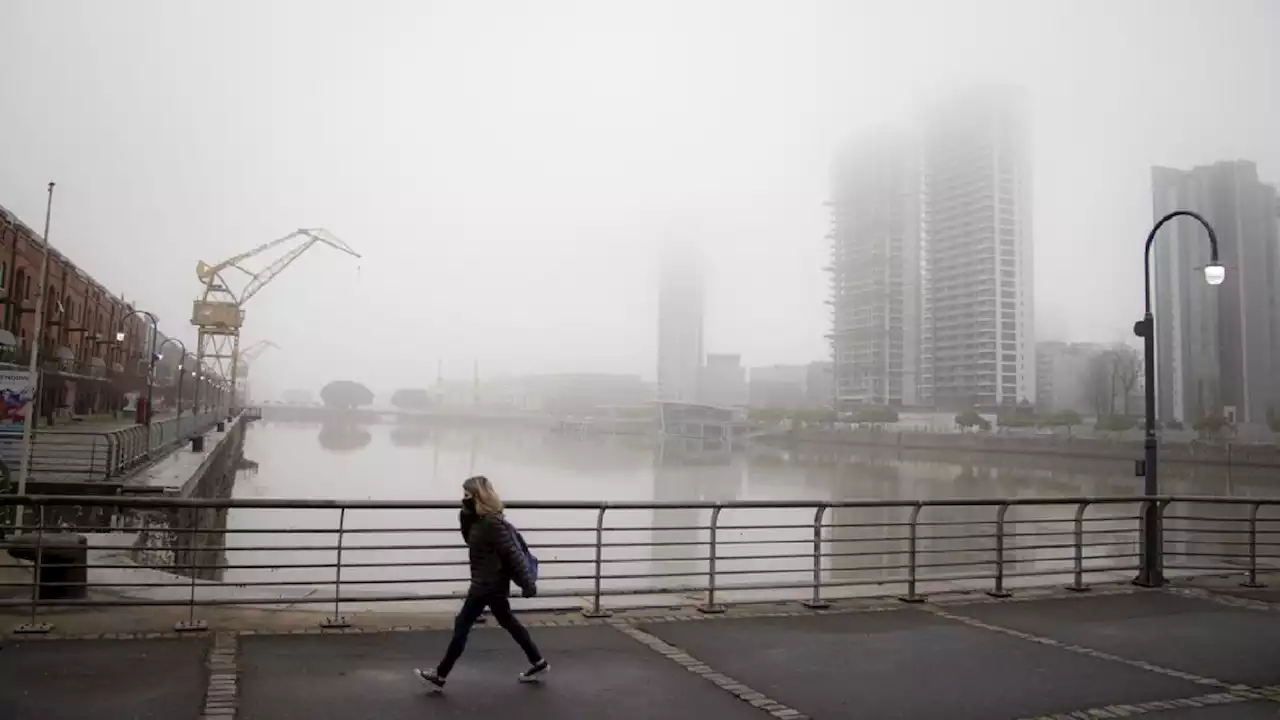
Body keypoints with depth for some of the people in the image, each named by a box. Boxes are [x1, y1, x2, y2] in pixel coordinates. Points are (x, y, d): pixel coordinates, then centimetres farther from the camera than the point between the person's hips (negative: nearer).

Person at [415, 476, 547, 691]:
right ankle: (538, 663, 26)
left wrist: (527, 583, -22)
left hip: (488, 584, -10)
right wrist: (467, 510, 1)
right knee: (508, 623, 17)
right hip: (489, 582, 10)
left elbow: (513, 554, -24)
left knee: (462, 625, 1)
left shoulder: (492, 523, -24)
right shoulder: (480, 519, 5)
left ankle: (439, 677, 12)